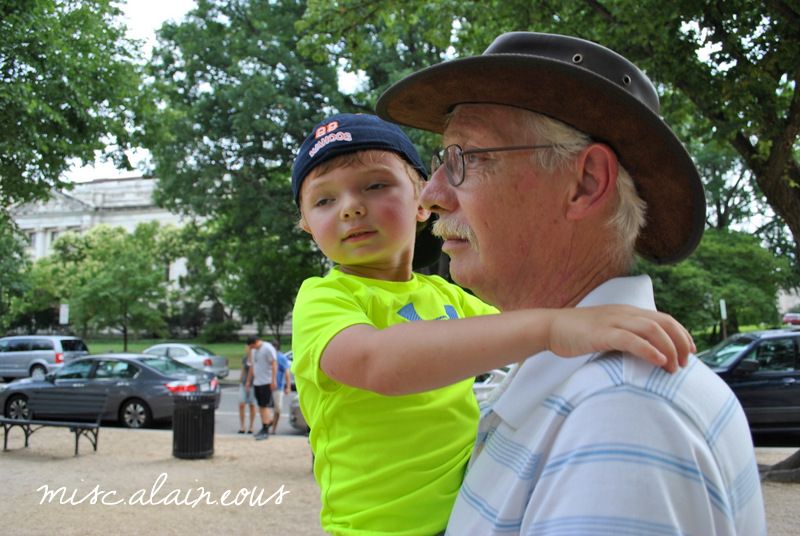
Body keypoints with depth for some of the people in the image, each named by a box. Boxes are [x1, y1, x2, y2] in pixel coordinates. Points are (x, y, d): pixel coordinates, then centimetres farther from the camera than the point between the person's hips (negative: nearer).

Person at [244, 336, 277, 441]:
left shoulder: (268, 348, -10)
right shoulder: (253, 351, 16)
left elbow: (274, 364, -14)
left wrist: (274, 380, -19)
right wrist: (248, 381, 22)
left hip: (266, 382, -8)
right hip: (257, 382, 8)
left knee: (265, 406, -9)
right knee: (260, 406, 8)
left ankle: (265, 431, -9)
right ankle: (266, 424, 16)